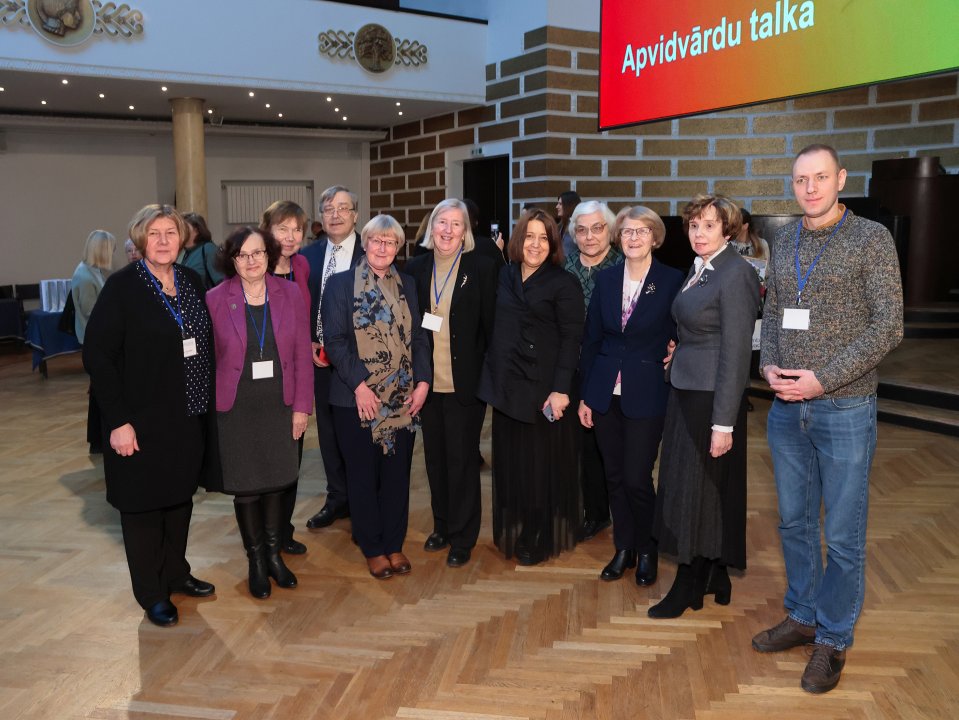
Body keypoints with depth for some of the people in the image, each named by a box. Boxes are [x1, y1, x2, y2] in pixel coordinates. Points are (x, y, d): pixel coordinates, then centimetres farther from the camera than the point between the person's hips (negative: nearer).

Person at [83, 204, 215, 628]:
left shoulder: (191, 282, 4)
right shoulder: (122, 287, -11)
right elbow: (97, 355, -13)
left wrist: (207, 399, 2)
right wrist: (118, 420, -16)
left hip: (189, 416, 5)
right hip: (143, 420, -5)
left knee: (181, 497, 17)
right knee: (143, 505, 8)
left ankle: (176, 574, 36)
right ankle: (152, 595, 24)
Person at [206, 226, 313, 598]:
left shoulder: (290, 294, -2)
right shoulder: (215, 299, -6)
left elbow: (302, 353, 0)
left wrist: (301, 405, -2)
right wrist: (208, 407, -4)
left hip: (279, 406, 2)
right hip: (235, 409, -1)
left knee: (276, 483, 12)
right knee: (245, 488, 7)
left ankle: (275, 554, 32)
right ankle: (256, 561, 27)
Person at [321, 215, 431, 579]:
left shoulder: (407, 285, 10)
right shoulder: (340, 284, -1)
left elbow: (419, 337, 7)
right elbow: (334, 340, -7)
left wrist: (423, 381, -5)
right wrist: (358, 385, -16)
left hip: (403, 397, 3)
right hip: (356, 398, -3)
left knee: (397, 473, 10)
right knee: (363, 474, 8)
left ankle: (394, 544, 24)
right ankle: (372, 548, 22)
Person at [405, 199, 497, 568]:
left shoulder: (482, 267, -5)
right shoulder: (416, 268, 5)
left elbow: (490, 326, -5)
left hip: (465, 382, -4)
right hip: (427, 381, 4)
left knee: (462, 459, 5)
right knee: (435, 457, 14)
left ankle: (462, 537, 20)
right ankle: (442, 526, 32)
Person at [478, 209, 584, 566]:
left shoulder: (564, 283, -6)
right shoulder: (504, 276, 9)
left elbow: (571, 339, -11)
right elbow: (495, 328, 10)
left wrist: (561, 388, -19)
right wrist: (493, 374, 3)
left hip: (544, 388, -5)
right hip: (506, 385, 5)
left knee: (542, 465, 5)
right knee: (510, 463, 12)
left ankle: (539, 539, 20)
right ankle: (513, 532, 28)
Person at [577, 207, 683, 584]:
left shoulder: (672, 280, -5)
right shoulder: (606, 278, 5)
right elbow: (591, 338, 7)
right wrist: (585, 395, 5)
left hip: (646, 394, -3)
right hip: (605, 393, 4)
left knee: (637, 479, -3)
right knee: (615, 477, 11)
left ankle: (646, 550, 22)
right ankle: (623, 548, 28)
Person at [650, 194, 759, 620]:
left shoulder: (736, 274, -16)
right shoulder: (698, 270, 10)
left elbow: (736, 351, -19)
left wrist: (723, 423, -20)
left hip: (712, 396, -9)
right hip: (683, 390, 9)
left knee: (698, 489, 2)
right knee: (684, 484, 15)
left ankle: (689, 587, 18)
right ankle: (714, 578, 31)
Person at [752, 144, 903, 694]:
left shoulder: (872, 239, -7)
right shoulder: (785, 242, 9)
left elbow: (889, 327, -11)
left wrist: (823, 379, -17)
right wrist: (769, 366, -4)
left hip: (845, 409, -5)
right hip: (786, 408, 5)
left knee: (843, 534, 6)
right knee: (794, 521, 16)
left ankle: (834, 639, 22)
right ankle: (803, 616, 33)